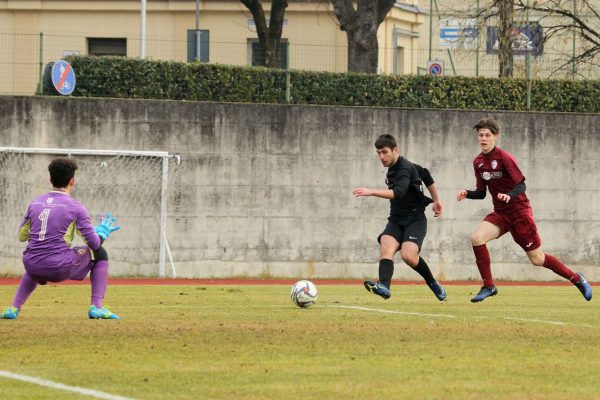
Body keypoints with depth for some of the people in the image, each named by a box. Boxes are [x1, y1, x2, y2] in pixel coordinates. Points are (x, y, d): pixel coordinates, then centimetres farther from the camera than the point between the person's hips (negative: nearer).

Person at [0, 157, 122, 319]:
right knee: (100, 253, 18)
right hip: (60, 268, -5)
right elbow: (94, 243, -3)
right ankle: (97, 307, 8)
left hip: (34, 268, 5)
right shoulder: (75, 207, -3)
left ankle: (14, 309, 23)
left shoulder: (35, 203, 10)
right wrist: (103, 232, 20)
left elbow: (22, 236, 18)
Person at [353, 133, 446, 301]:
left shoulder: (405, 169, -16)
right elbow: (425, 174, 25)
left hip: (415, 220, -8)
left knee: (408, 255, -26)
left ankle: (433, 283, 1)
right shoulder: (393, 168, 12)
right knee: (386, 248, -21)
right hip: (396, 220, 8)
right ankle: (384, 286, -44)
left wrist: (371, 192, -43)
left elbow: (398, 193, -35)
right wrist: (436, 200, 27)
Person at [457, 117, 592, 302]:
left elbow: (521, 185, -18)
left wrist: (509, 195, -37)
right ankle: (488, 286, -10)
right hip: (500, 213, 6)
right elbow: (482, 192, 11)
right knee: (476, 238, -21)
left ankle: (577, 279, 23)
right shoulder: (478, 162, 4)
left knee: (537, 259, 1)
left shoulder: (504, 157, -15)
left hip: (519, 211, -6)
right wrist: (467, 194, -9)